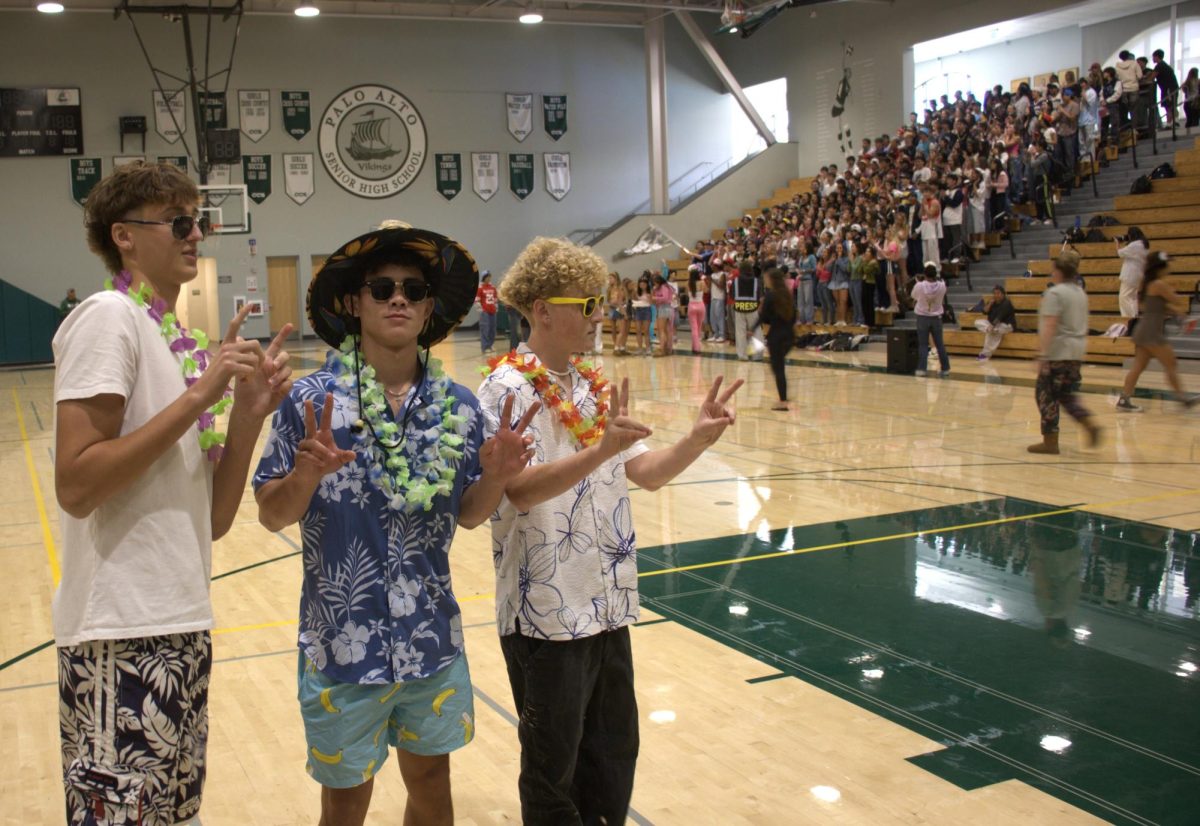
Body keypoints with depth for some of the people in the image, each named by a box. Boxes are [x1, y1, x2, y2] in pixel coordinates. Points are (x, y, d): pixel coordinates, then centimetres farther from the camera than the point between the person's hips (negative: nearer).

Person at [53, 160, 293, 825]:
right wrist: (199, 395, -18)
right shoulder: (108, 317, -9)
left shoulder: (183, 342, 13)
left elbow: (214, 520, 9)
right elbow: (75, 486, -21)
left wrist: (249, 412, -4)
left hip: (180, 628, 9)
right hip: (123, 637, -8)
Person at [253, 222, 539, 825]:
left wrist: (496, 476, -14)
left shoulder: (458, 406, -2)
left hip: (434, 641, 3)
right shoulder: (312, 400, -12)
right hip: (343, 645, -3)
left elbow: (467, 514, 6)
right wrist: (307, 474, -28)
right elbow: (271, 516, -8)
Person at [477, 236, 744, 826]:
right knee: (552, 771, 9)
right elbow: (519, 488, -27)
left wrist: (698, 438, -12)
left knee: (614, 757, 18)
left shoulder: (593, 386, 9)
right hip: (546, 615, -7)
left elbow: (648, 473, 6)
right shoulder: (505, 390, -13)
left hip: (607, 606, 7)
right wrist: (601, 450, -40)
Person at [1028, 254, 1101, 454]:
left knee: (1047, 395, 0)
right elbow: (1082, 326, 19)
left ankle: (1050, 442, 3)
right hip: (1076, 352, 9)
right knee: (1065, 393, 18)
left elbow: (1049, 327, -20)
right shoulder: (1080, 293, 14)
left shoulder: (1054, 293, -13)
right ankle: (1090, 425, 2)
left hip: (1057, 353, -9)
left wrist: (1042, 355, -21)